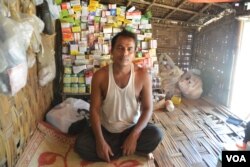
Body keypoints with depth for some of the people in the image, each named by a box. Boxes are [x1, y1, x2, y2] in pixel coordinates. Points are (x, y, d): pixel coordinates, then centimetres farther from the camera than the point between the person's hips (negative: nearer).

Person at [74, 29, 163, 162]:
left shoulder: (142, 75, -14)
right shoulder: (100, 76, -14)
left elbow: (148, 108, -9)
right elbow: (94, 109, -10)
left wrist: (133, 136, -21)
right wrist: (100, 141, -21)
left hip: (132, 128, 0)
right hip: (106, 129, 0)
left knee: (156, 135, -26)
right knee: (80, 144, -22)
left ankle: (114, 150, -7)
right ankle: (123, 150, -7)